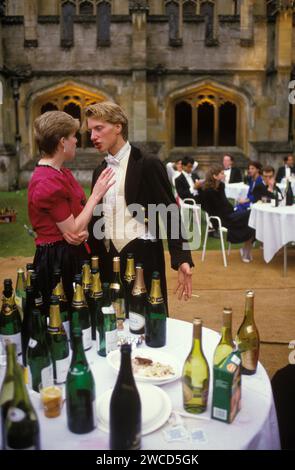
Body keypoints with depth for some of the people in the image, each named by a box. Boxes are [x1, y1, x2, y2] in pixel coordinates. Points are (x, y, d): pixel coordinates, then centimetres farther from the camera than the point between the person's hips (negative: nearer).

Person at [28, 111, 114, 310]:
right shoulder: (48, 183, -22)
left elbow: (77, 212, 11)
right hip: (57, 260, -9)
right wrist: (96, 195, -15)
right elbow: (72, 232, -20)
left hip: (73, 255, 9)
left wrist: (84, 231, -13)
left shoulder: (63, 173, 8)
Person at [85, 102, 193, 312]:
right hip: (107, 261, 6)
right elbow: (97, 219, 15)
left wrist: (182, 259, -20)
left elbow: (171, 214, -10)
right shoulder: (99, 171, 11)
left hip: (142, 260, -5)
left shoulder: (148, 165, -7)